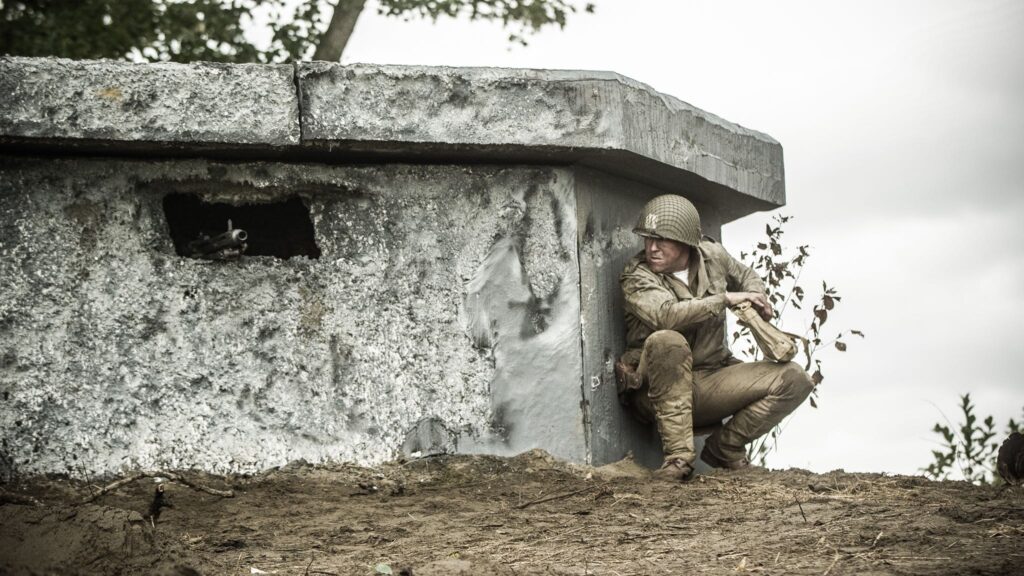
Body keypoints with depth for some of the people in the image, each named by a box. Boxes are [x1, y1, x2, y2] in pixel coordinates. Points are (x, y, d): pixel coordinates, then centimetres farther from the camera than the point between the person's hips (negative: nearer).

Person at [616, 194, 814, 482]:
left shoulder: (711, 255, 3)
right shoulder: (637, 277, -13)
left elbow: (746, 276, 26)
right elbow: (666, 315, -34)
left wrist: (757, 301, 4)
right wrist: (725, 299, -27)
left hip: (711, 380, 5)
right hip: (657, 390, -5)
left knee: (795, 379, -11)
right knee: (667, 341, -39)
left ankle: (724, 447, 0)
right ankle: (678, 456, -34)